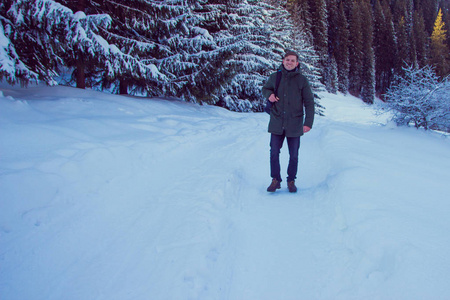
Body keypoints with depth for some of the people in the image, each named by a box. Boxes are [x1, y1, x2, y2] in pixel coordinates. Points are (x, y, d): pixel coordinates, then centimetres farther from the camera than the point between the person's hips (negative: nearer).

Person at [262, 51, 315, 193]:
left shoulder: (302, 80, -4)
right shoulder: (275, 77, 2)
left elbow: (309, 102, -2)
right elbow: (265, 88, 20)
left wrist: (308, 123, -10)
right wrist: (269, 95, -5)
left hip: (294, 124, -1)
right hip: (277, 123, 1)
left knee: (294, 155, 7)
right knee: (274, 153, 4)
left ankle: (291, 181, 23)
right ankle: (276, 180, 18)